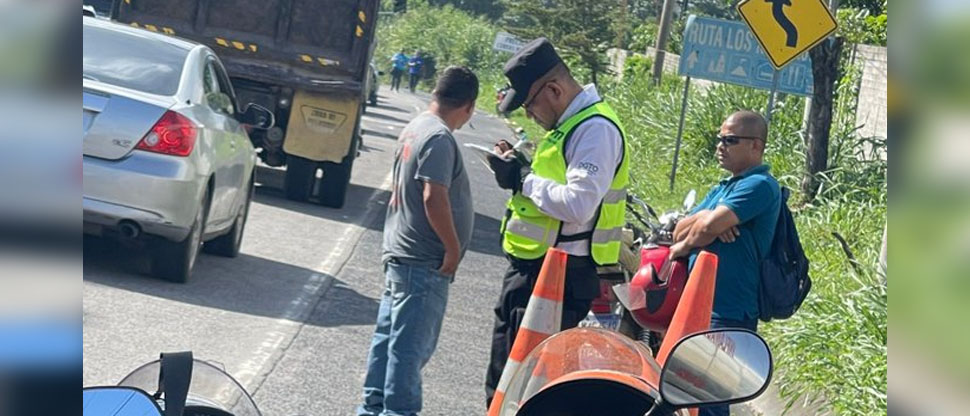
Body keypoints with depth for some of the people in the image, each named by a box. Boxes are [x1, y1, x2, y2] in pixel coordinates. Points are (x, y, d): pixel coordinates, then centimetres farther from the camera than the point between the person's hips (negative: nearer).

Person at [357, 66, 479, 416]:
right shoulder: (440, 138, -18)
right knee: (411, 345, -4)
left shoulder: (415, 128, 11)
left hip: (400, 253, 10)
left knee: (389, 334, 16)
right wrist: (454, 249, -16)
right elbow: (434, 197, -26)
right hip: (424, 261, -10)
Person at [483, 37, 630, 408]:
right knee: (503, 373, 19)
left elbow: (577, 204, -29)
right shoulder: (570, 123, 14)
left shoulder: (596, 129, -18)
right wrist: (521, 167, 5)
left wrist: (523, 180, -18)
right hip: (531, 267, 11)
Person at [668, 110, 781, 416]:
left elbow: (708, 228, -21)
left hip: (727, 314, -10)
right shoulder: (723, 187, 19)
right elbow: (681, 230, 11)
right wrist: (706, 218, -10)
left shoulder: (760, 185, -11)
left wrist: (684, 246, -1)